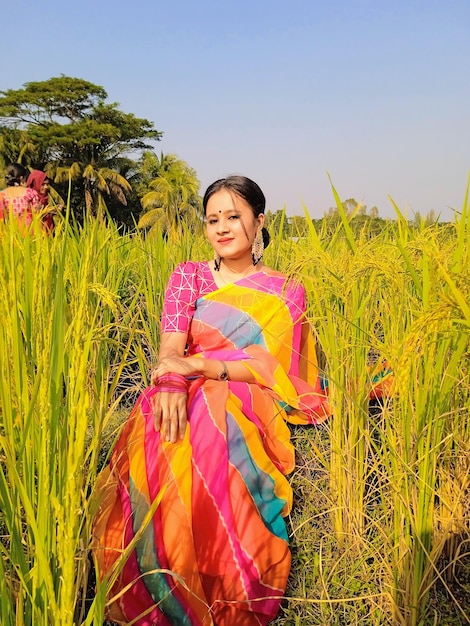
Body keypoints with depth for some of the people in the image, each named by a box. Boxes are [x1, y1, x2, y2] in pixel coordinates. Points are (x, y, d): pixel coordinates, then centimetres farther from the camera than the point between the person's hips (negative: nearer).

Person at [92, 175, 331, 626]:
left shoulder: (284, 293, 8)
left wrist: (201, 365, -21)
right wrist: (171, 382, -28)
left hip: (246, 403, -2)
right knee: (158, 445, -33)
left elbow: (271, 367, -5)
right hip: (187, 399, 2)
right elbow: (170, 344, -3)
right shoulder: (188, 276, 13)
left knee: (210, 445, -37)